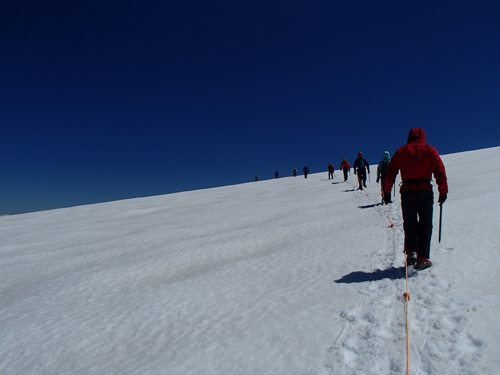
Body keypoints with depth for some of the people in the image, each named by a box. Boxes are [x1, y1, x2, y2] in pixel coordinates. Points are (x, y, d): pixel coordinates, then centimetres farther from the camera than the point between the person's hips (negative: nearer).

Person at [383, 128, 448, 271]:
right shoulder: (430, 150, 8)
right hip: (425, 190, 0)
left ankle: (411, 251, -5)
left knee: (410, 224, 11)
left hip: (407, 191, 1)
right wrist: (443, 191, 2)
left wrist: (387, 191, 1)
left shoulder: (401, 151, 8)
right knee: (425, 225, 6)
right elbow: (440, 171, 0)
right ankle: (422, 258, 3)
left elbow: (391, 172, 1)